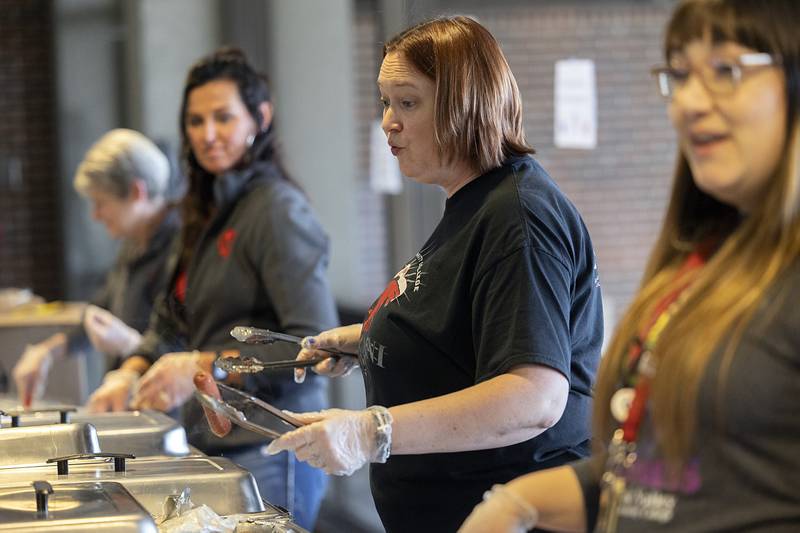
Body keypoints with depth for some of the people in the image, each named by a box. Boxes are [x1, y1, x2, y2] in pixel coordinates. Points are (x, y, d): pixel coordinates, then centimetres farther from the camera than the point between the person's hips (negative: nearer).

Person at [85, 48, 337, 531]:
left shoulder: (277, 209, -13)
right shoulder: (208, 211, 14)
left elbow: (317, 343, -20)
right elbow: (173, 321, 18)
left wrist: (204, 368, -22)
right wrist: (132, 373, 0)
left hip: (267, 454, -8)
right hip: (212, 445, 8)